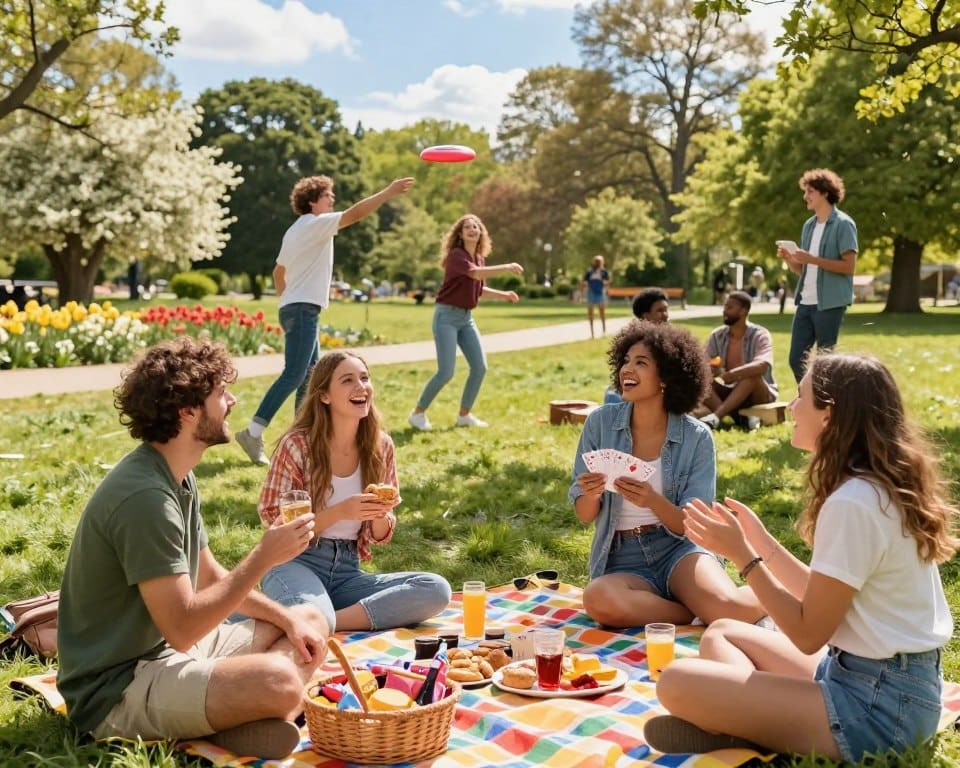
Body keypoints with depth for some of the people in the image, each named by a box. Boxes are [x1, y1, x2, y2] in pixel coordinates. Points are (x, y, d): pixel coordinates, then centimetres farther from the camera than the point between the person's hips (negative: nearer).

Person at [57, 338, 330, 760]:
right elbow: (183, 629, -26)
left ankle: (252, 720, -9)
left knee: (311, 622, 10)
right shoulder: (144, 496, -25)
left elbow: (209, 577, 16)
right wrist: (264, 556, -20)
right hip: (117, 687, -11)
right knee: (278, 682, -34)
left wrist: (288, 619, 5)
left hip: (171, 648, 11)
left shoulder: (177, 476, 7)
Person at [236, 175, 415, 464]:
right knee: (293, 376, -15)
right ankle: (253, 433, -19)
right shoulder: (315, 224, -8)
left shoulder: (296, 230, 20)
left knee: (311, 375, 12)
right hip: (303, 310, -11)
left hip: (296, 309, 11)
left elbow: (278, 271, 26)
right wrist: (389, 191, -15)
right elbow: (355, 214, -18)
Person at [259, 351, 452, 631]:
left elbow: (379, 537, 11)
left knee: (436, 590, -20)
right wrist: (340, 512, -19)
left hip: (347, 572, 6)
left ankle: (326, 621, -17)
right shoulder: (297, 444, -8)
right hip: (296, 561, -5)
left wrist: (381, 514, -13)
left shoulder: (381, 446, 4)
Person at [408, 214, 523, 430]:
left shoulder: (480, 259, 12)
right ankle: (418, 413, 5)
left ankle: (464, 415, 17)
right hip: (447, 316, -8)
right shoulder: (456, 255, -14)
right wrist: (507, 267, -32)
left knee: (480, 367, 3)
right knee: (446, 372, -12)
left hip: (467, 317, 8)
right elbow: (477, 274, -32)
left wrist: (502, 294, 14)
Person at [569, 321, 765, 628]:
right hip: (624, 562, 2)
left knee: (732, 609, -34)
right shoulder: (600, 423, -3)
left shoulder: (697, 438, -5)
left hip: (679, 550, -2)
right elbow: (584, 515, 2)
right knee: (598, 599, -35)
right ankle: (700, 611, -12)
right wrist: (591, 495, -22)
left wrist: (652, 500, -26)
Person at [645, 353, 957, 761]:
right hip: (888, 679, 10)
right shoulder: (883, 486, 7)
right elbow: (824, 597, 11)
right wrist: (760, 540, 13)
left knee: (677, 683, -20)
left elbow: (808, 634, -18)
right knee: (721, 633, 19)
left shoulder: (853, 503, -23)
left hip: (878, 702, -10)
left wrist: (742, 554, -12)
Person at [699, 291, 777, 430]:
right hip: (730, 392, 4)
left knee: (752, 374, -35)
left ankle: (716, 415, -45)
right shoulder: (717, 335, 0)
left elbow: (761, 366, -34)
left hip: (760, 394, -4)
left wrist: (730, 375, -48)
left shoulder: (760, 335, -15)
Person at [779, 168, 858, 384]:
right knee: (796, 359, 8)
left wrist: (813, 259, -19)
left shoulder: (843, 224, -7)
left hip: (830, 303, -7)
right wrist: (789, 259, -2)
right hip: (805, 302, 7)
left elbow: (849, 266, -13)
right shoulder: (809, 225, 15)